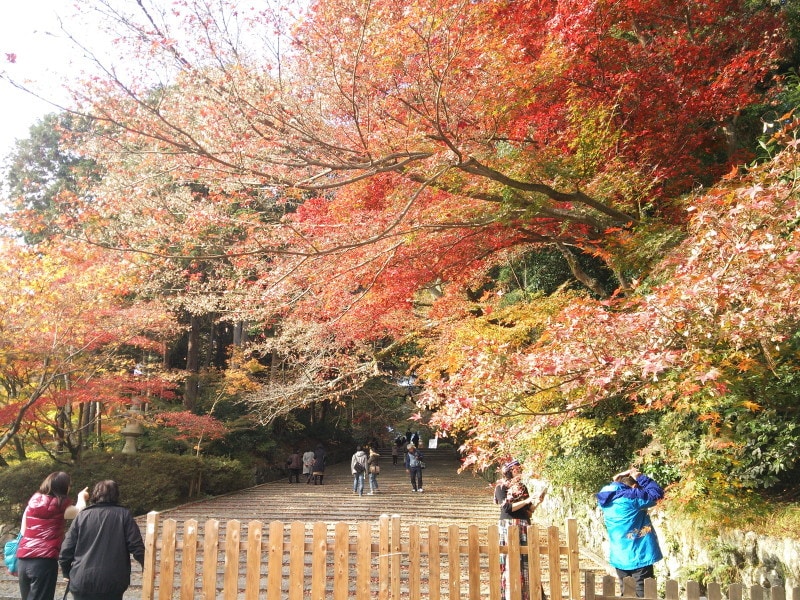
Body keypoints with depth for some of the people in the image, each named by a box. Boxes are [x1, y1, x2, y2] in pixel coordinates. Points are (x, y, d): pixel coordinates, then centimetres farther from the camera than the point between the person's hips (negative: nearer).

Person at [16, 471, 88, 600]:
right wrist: (81, 497, 28)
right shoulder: (60, 504, -6)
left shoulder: (33, 500, 11)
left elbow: (23, 531, 16)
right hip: (44, 561, -6)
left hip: (23, 560, 6)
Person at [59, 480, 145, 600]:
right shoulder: (124, 515, 1)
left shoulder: (82, 516, 6)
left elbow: (66, 551, 5)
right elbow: (137, 547, -4)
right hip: (113, 583, -1)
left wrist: (67, 573, 21)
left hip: (82, 582, 1)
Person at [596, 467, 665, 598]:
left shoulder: (607, 499, 4)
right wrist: (640, 477, 1)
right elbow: (657, 493, -9)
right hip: (639, 557, -7)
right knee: (643, 595, 1)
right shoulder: (630, 496, -17)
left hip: (619, 558, 7)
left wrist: (617, 479, 12)